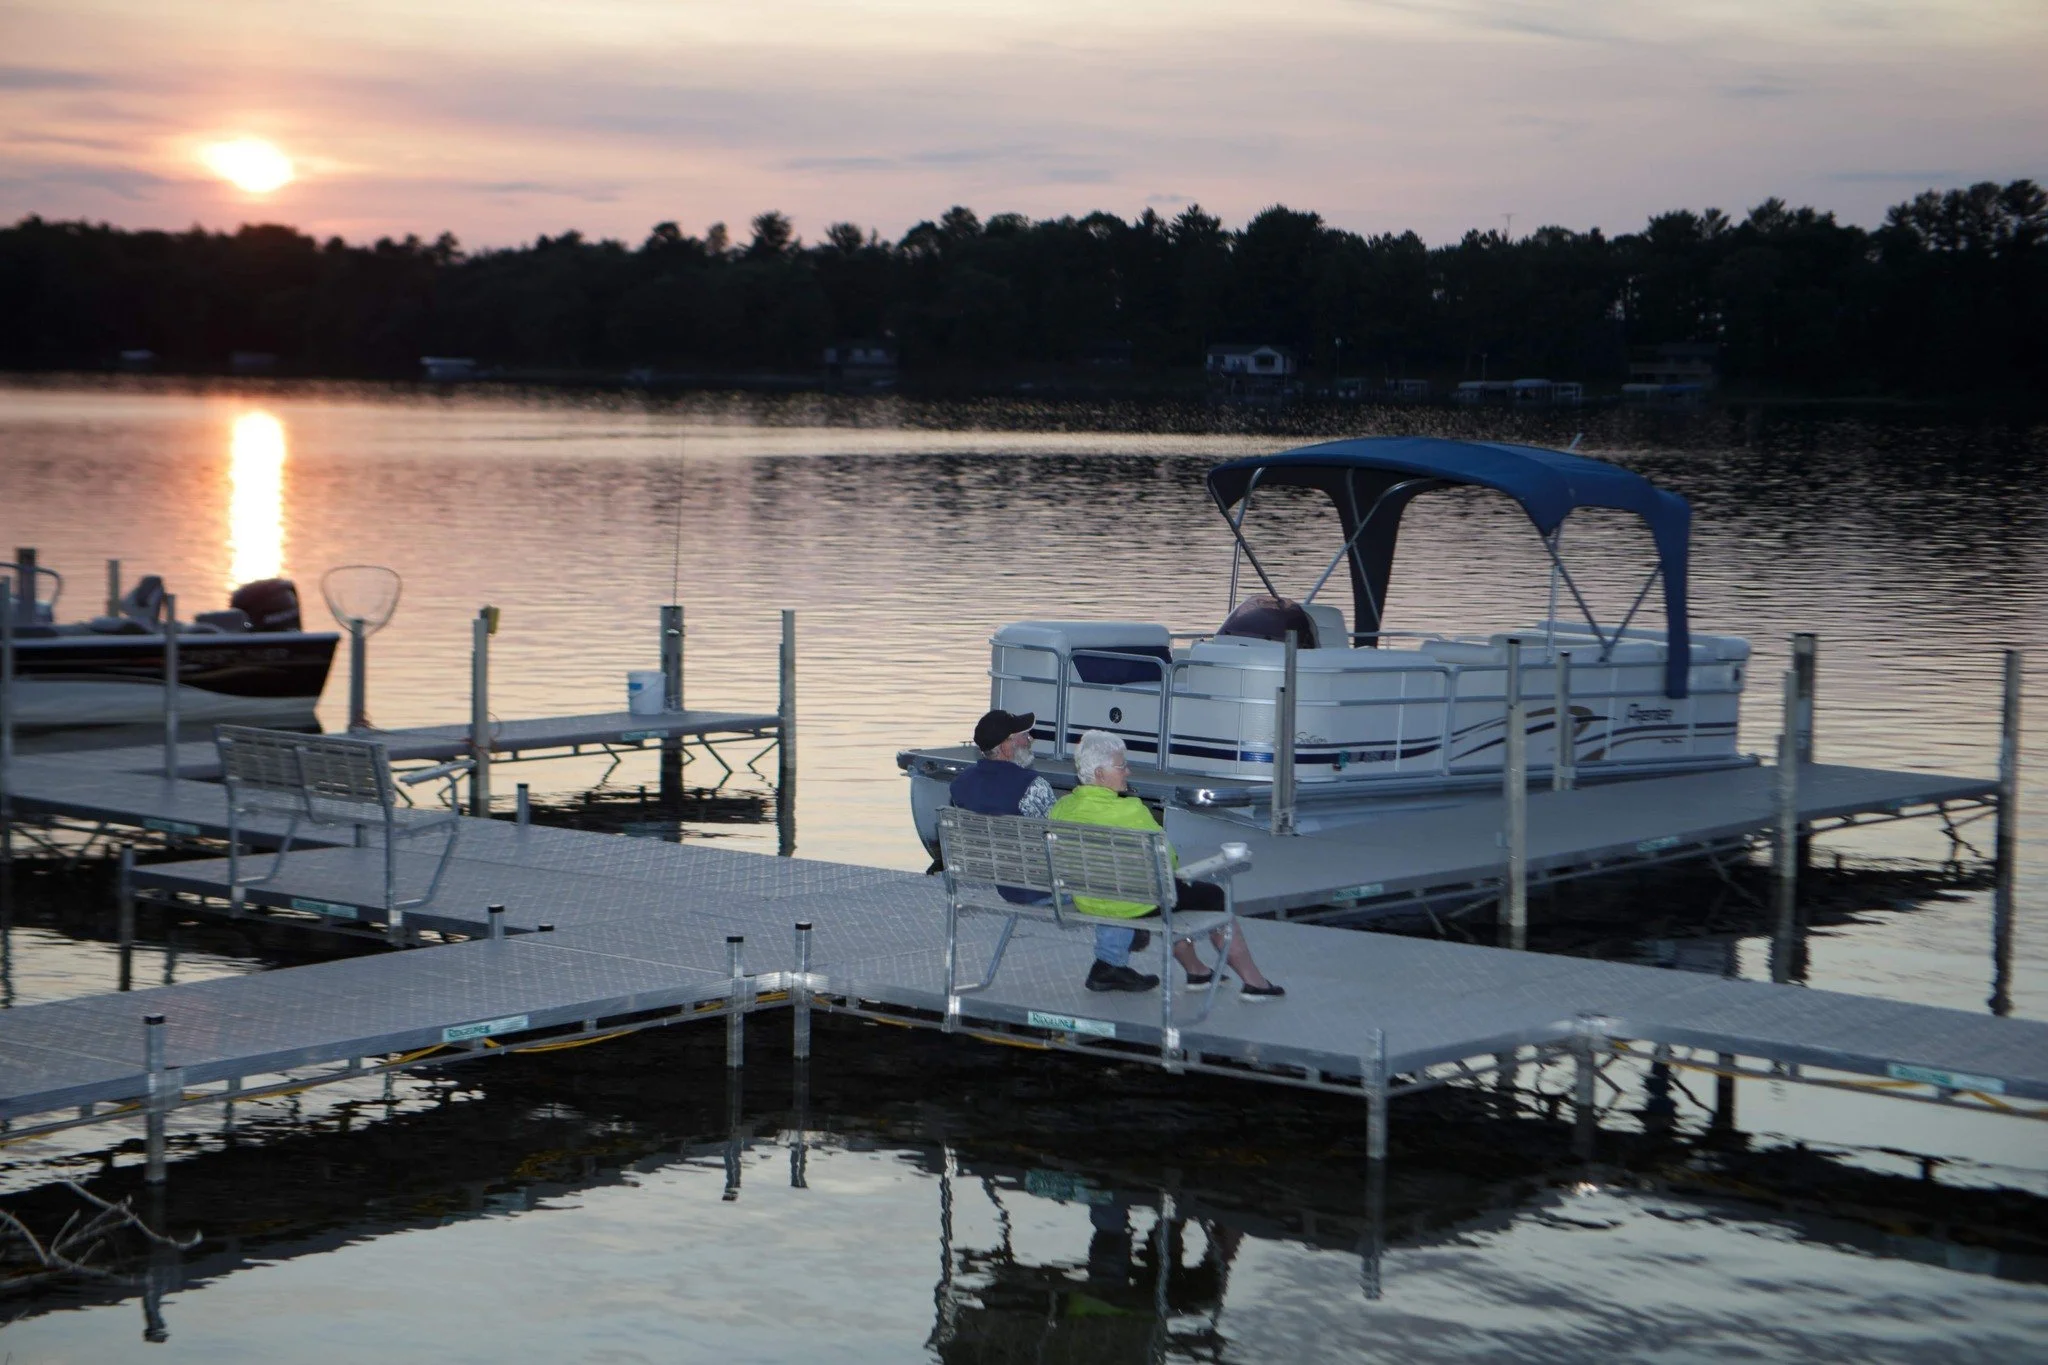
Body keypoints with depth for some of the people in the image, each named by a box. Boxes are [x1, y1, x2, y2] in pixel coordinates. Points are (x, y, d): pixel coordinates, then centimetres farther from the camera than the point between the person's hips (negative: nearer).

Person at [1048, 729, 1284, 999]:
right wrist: (1174, 863, 8)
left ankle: (1196, 970, 43)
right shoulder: (1129, 811, -26)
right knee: (1213, 897, 14)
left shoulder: (1060, 808, -7)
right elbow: (1165, 857, -15)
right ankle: (1253, 981, 21)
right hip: (1136, 903, -7)